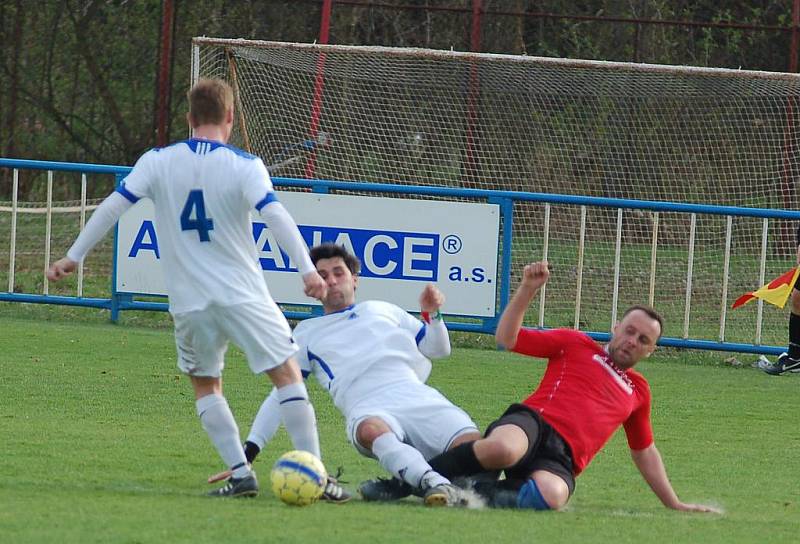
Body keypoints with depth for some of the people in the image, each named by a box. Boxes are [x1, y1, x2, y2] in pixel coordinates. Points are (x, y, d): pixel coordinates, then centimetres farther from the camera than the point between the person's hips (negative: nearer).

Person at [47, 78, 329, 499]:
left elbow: (112, 207, 0)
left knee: (205, 385, 19)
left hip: (190, 304, 2)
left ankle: (240, 474, 5)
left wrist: (73, 256, 8)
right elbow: (275, 215, -16)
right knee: (287, 373, 4)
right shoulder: (245, 166, -5)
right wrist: (307, 269, -19)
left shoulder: (157, 163, 2)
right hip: (244, 297, -2)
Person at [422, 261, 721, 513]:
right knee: (503, 450, -45)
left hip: (561, 459, 2)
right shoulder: (576, 344, 20)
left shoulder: (638, 390, 32)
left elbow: (644, 452, 40)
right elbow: (506, 338, 12)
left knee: (551, 496, -41)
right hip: (534, 422, -2)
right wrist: (527, 290, -1)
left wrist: (674, 504, 36)